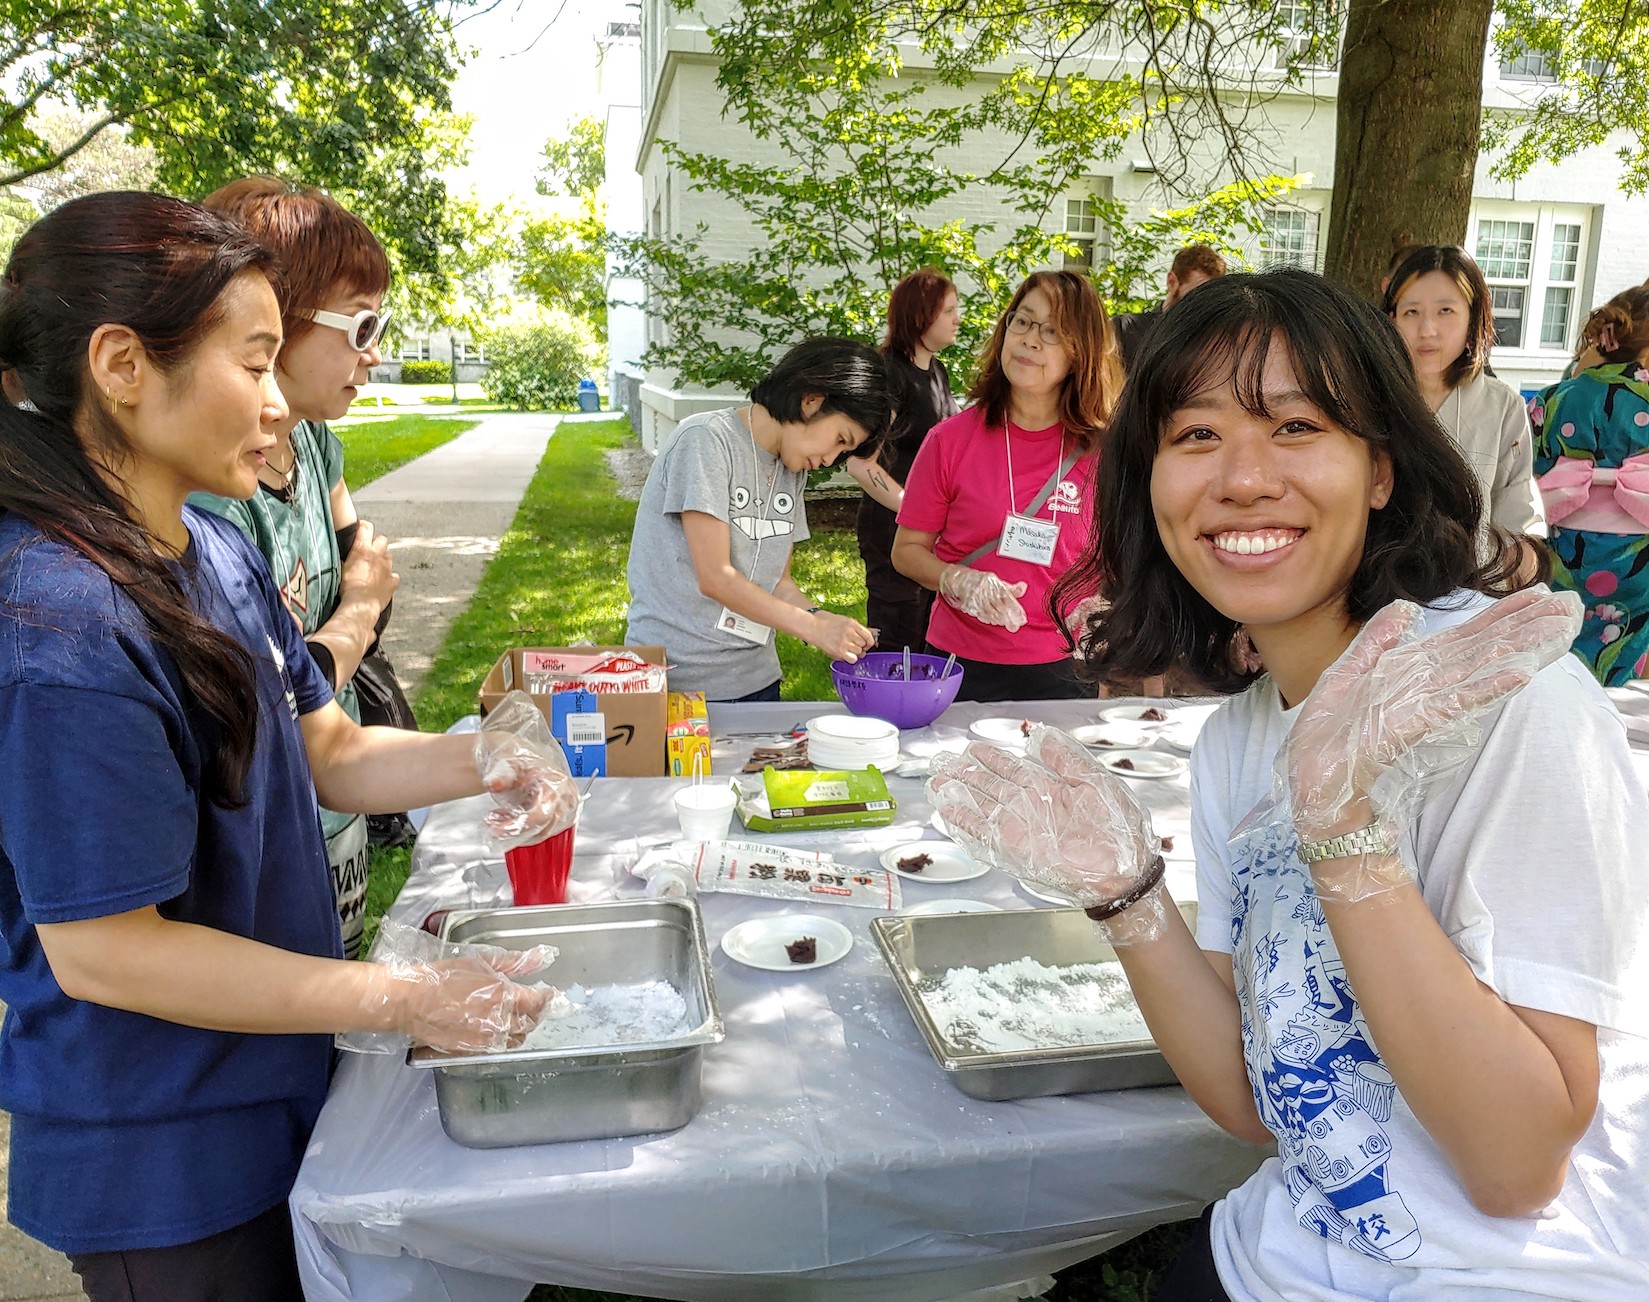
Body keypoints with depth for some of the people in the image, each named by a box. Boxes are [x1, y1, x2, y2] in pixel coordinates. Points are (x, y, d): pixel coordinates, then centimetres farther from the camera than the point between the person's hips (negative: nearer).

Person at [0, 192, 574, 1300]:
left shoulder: (218, 550, -1)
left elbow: (324, 753, 5)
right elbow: (101, 952, -26)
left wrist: (486, 762, -13)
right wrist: (406, 999, -23)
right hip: (160, 1166, -8)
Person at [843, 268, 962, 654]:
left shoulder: (937, 370, 13)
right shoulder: (890, 373, -14)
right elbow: (861, 463, -22)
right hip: (893, 530, -9)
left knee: (929, 640, 16)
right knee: (896, 641, -2)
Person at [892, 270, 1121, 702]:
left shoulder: (1099, 451, -3)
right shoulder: (952, 439, -6)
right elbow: (907, 549, 0)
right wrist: (959, 581, -18)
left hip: (1060, 672, 1)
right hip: (960, 666, -1)